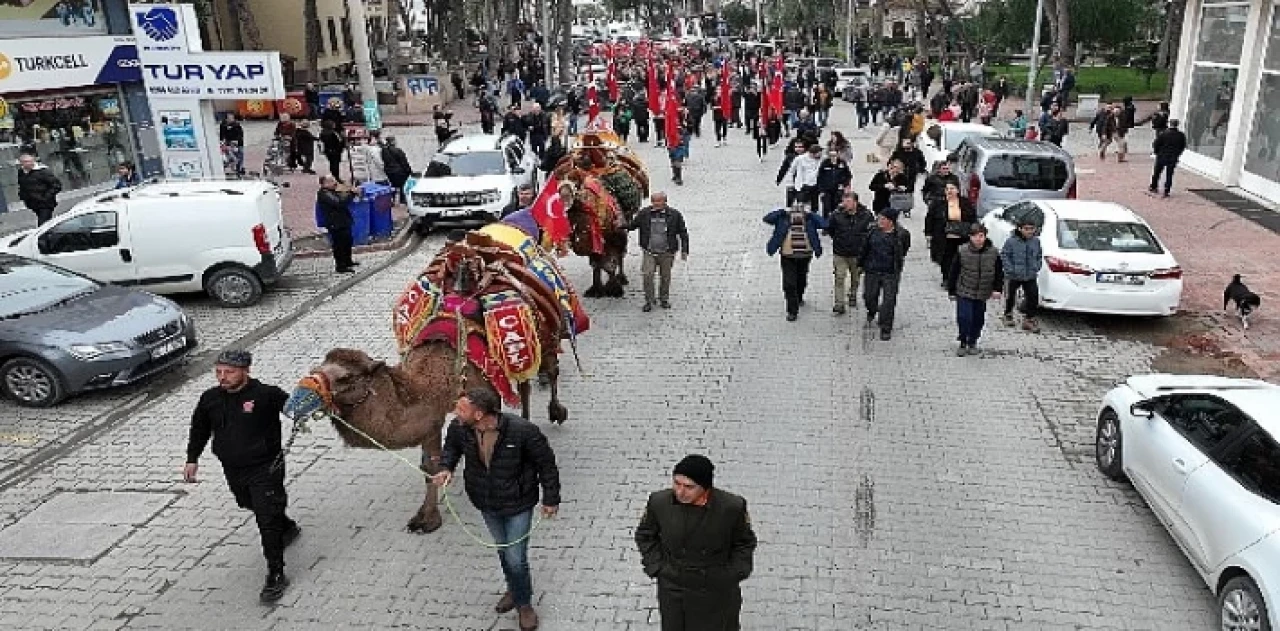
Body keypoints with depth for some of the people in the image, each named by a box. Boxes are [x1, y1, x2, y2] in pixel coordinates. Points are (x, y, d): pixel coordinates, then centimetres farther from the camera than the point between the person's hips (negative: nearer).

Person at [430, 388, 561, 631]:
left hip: (517, 504, -5)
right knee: (503, 550, 24)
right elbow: (451, 447, 7)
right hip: (486, 504, 5)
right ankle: (513, 590, 52)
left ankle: (524, 604, 29)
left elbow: (546, 463, -17)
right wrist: (446, 468, -14)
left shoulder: (522, 431, -32)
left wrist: (551, 499, -9)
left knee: (516, 559, 0)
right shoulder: (459, 428, -18)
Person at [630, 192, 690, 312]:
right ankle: (648, 301, 5)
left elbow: (683, 233, 5)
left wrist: (684, 250, 2)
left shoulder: (674, 215, -2)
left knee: (665, 277, 11)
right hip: (649, 252, 0)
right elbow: (632, 225, 9)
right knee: (647, 275, -10)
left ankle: (664, 299, 31)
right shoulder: (644, 213, 1)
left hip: (666, 253, 0)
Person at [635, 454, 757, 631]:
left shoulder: (732, 507, -22)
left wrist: (734, 573, -8)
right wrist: (656, 566, -4)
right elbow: (645, 536, 3)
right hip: (673, 593, 1)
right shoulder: (659, 502, -17)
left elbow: (745, 543, -2)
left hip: (717, 592, -1)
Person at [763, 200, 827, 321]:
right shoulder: (783, 220, -4)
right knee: (789, 284, -6)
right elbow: (767, 218, -12)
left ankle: (799, 298, 49)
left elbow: (824, 224, -15)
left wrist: (810, 214, -13)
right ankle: (792, 310, 1)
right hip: (787, 257, -2)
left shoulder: (809, 221, -1)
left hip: (805, 256, 2)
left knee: (801, 280, 21)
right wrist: (783, 211, -16)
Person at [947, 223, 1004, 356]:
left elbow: (999, 272, 8)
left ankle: (972, 343, 29)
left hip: (982, 294, 3)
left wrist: (997, 288, 0)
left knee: (978, 320, 11)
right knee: (964, 318, -9)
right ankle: (963, 343, 9)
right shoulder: (962, 251, -11)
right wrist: (951, 291, -1)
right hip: (964, 292, -2)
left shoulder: (993, 253, -5)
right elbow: (953, 272, -3)